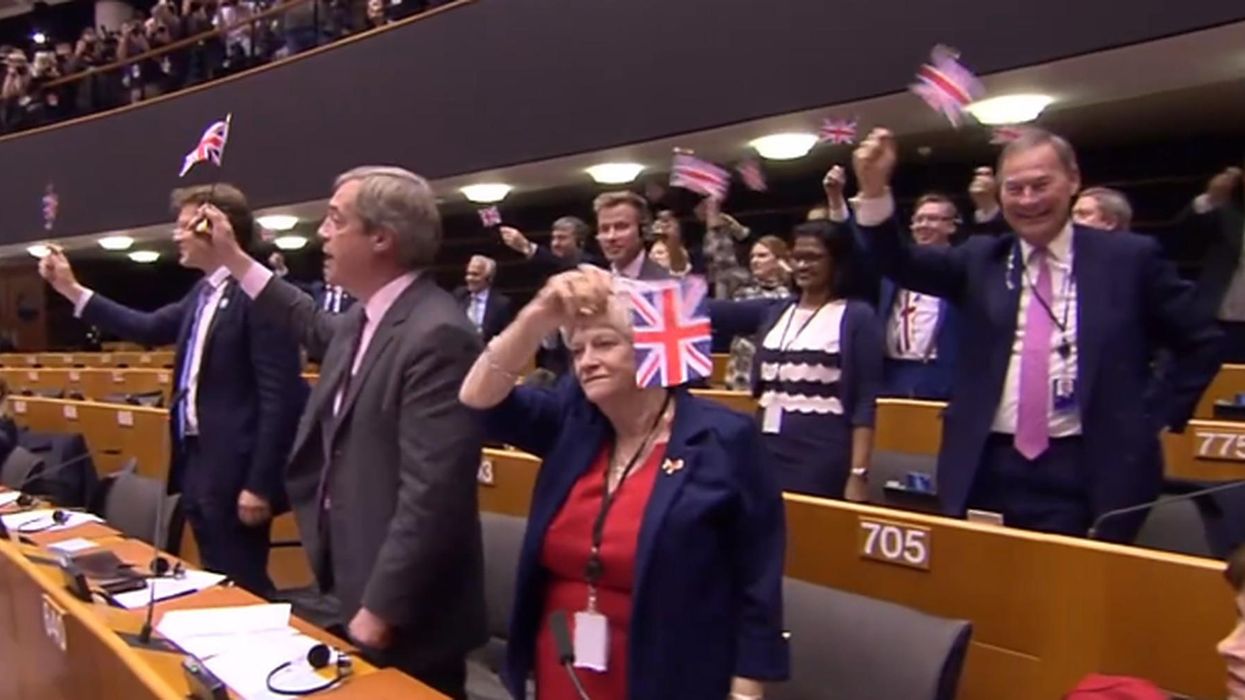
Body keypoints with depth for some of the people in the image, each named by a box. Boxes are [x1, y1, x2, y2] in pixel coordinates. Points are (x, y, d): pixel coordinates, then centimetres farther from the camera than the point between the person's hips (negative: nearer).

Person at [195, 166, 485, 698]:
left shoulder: (436, 335, -26)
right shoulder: (365, 317, 4)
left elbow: (430, 495, -28)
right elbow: (317, 328, 29)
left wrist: (380, 609, -22)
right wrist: (232, 258, 27)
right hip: (351, 579, 9)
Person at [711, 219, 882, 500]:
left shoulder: (858, 317, -3)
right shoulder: (773, 311, 11)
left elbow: (865, 403, -7)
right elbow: (708, 311, 3)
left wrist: (858, 475, -14)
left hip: (824, 460, -5)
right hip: (767, 452, 5)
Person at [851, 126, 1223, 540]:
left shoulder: (1129, 258, 2)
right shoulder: (979, 259, 8)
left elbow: (1201, 344, 9)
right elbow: (902, 265, -7)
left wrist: (1157, 417, 2)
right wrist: (874, 190, -21)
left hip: (1086, 475, -2)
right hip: (988, 472, 2)